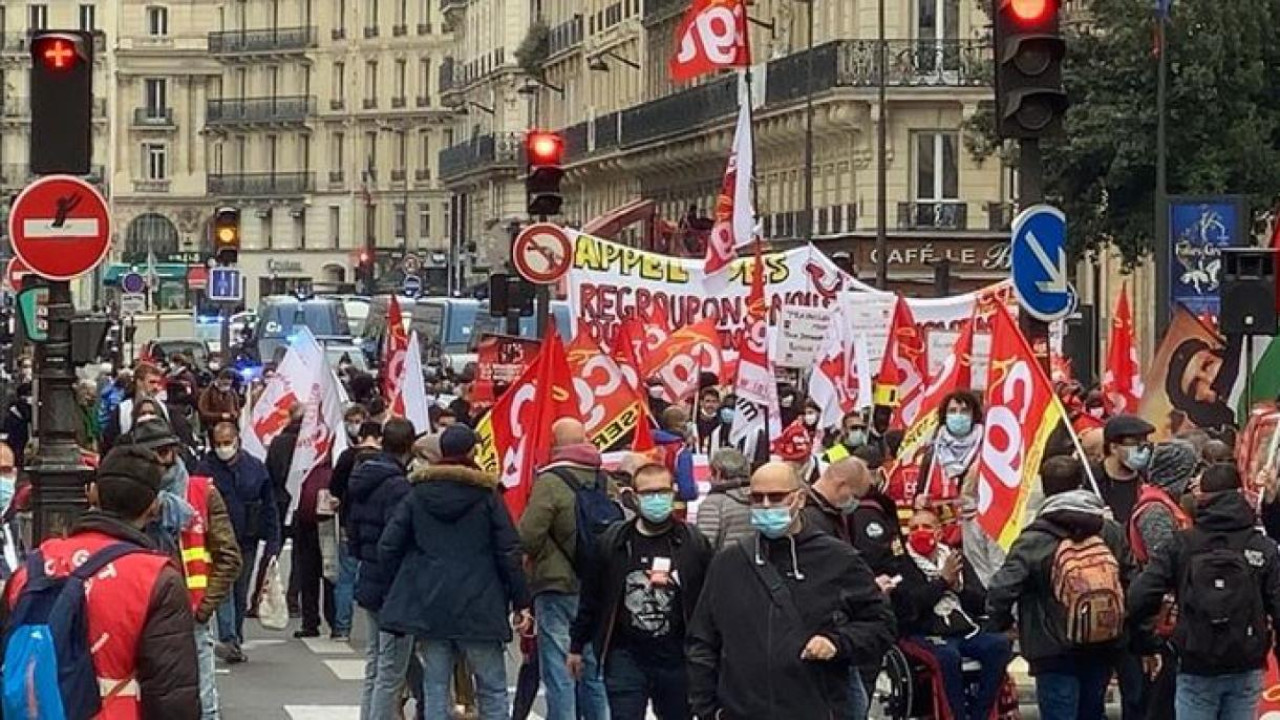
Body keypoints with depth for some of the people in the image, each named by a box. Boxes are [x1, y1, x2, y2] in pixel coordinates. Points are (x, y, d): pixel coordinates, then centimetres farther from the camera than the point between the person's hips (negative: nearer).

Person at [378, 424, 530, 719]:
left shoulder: (418, 494, 4)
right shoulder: (486, 494, -4)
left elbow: (388, 546, 2)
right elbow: (509, 551, -5)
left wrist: (401, 589, 15)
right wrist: (521, 601, 1)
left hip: (429, 605, 2)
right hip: (478, 605, -2)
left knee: (436, 687, 5)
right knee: (492, 689, 5)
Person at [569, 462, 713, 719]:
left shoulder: (695, 544, 0)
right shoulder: (612, 542, 1)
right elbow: (590, 599, 8)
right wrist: (576, 646, 11)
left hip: (676, 660, 1)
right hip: (625, 658, -1)